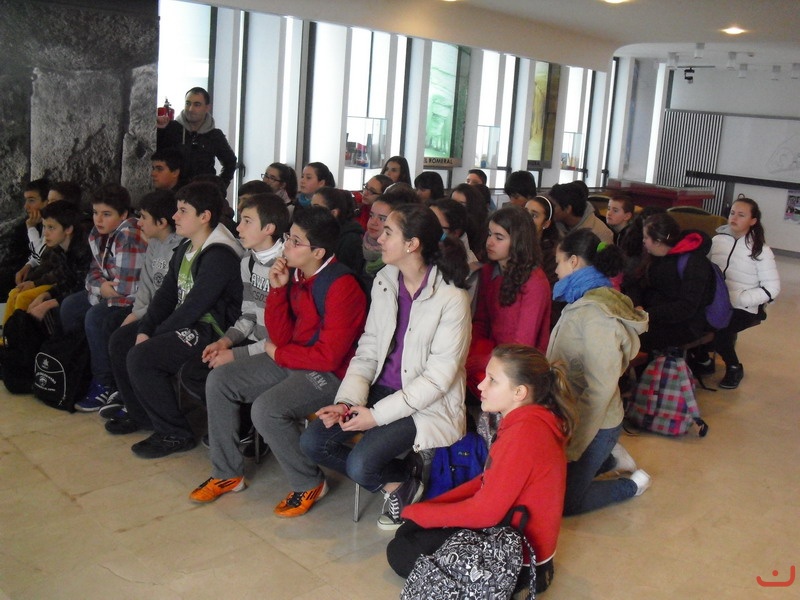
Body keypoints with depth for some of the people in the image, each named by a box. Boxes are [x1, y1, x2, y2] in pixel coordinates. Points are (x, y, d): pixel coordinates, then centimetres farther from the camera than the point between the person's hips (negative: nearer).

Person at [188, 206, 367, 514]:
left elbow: (329, 356, -23)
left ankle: (309, 483, -3)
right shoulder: (294, 274, -1)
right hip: (290, 360, 9)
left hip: (330, 373, -9)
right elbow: (281, 337, 2)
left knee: (266, 409, -29)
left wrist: (278, 354, -9)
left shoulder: (342, 287, -23)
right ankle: (227, 474, 16)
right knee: (219, 380, 3)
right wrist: (277, 289, -11)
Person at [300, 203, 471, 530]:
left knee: (360, 464, -24)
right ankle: (394, 481, 8)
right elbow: (368, 350, 6)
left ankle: (406, 478, 10)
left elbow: (438, 378, -18)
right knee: (312, 441, -8)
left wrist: (378, 415, -20)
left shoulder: (451, 299, -18)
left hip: (427, 404, -7)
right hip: (383, 388, 7)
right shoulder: (384, 281, 2)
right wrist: (347, 400, -9)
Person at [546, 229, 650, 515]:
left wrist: (572, 449, -21)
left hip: (593, 425, -8)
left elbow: (600, 389, -26)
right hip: (570, 416, 9)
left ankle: (632, 484, 21)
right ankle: (610, 458, 28)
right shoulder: (584, 303, 4)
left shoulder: (596, 314, -25)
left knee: (563, 503, 7)